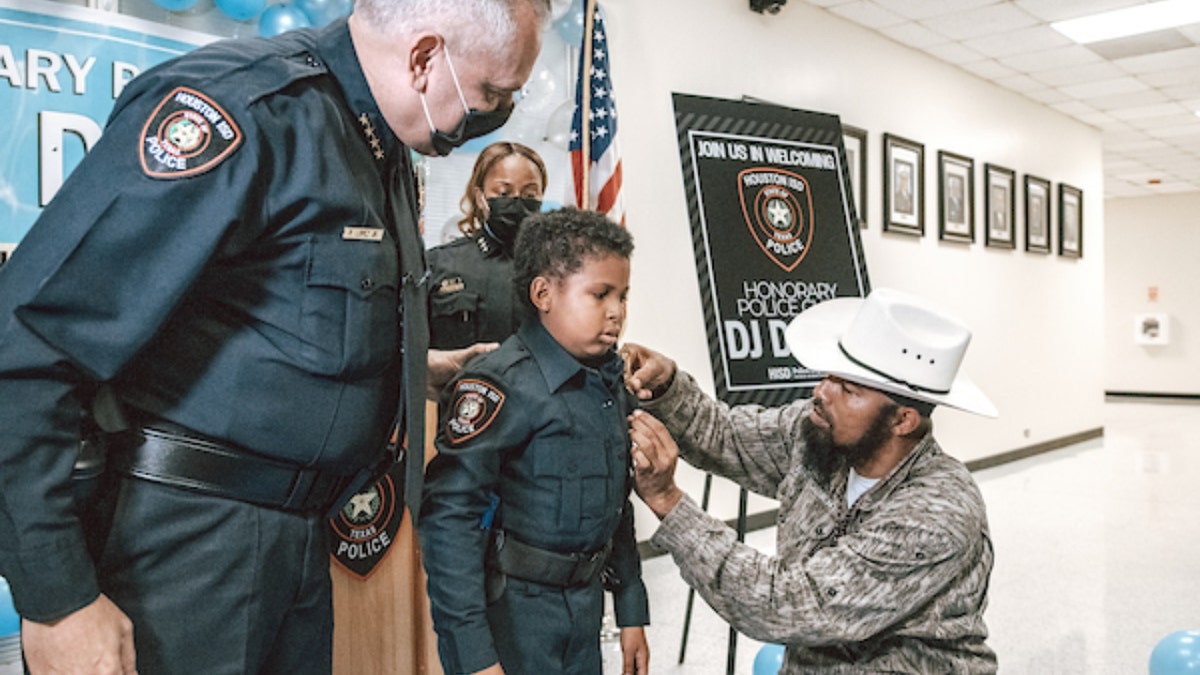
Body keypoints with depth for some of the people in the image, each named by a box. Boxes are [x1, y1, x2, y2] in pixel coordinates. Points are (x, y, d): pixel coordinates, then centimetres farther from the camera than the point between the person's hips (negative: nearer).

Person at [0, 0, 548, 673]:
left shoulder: (384, 154, 10)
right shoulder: (242, 104, -19)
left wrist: (413, 365, 16)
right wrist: (56, 599, -22)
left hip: (304, 534, 9)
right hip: (186, 535, -8)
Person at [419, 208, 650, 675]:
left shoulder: (611, 384, 6)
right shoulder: (500, 386, -19)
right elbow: (448, 516, -23)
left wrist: (631, 611, 15)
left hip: (584, 611, 7)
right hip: (509, 617, -7)